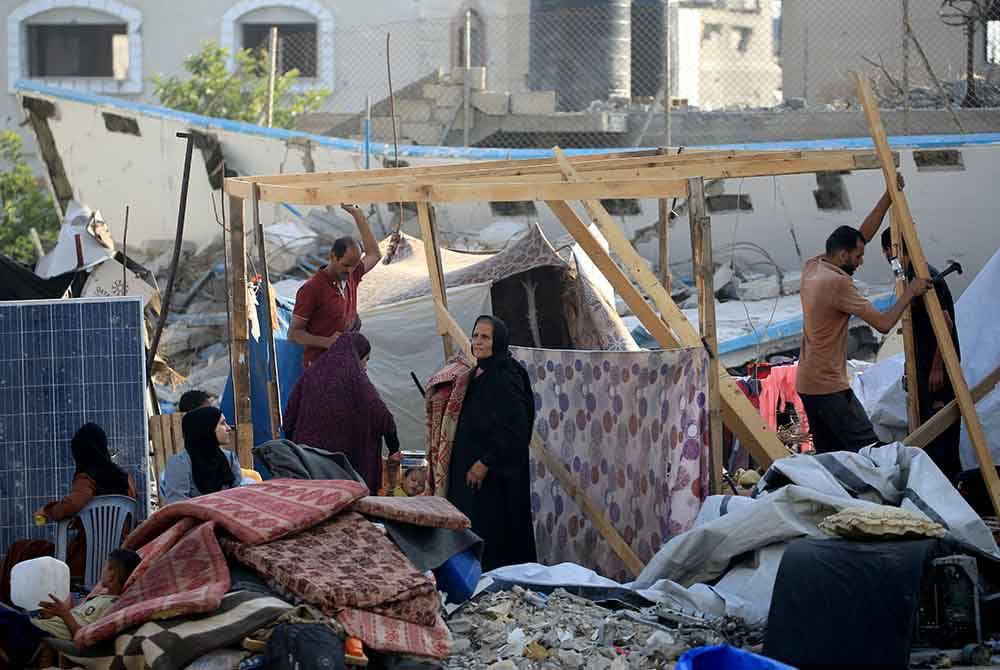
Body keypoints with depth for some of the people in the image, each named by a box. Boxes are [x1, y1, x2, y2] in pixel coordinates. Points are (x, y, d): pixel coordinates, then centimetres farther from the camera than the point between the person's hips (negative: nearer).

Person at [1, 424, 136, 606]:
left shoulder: (86, 479, -14)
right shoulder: (125, 478, 6)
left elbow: (70, 506, -32)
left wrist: (47, 513, -11)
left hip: (86, 560, -8)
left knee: (20, 550, 9)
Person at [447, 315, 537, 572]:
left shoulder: (505, 378, -17)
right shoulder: (478, 374, 12)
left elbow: (514, 429, -22)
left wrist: (485, 463, -22)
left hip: (496, 475, -10)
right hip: (468, 468, 10)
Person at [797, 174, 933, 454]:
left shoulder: (812, 268, 9)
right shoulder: (838, 283, -18)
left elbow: (862, 235, 17)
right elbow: (883, 323, -17)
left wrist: (888, 198, 15)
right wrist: (910, 292, -5)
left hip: (807, 383, 10)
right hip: (830, 388, -10)